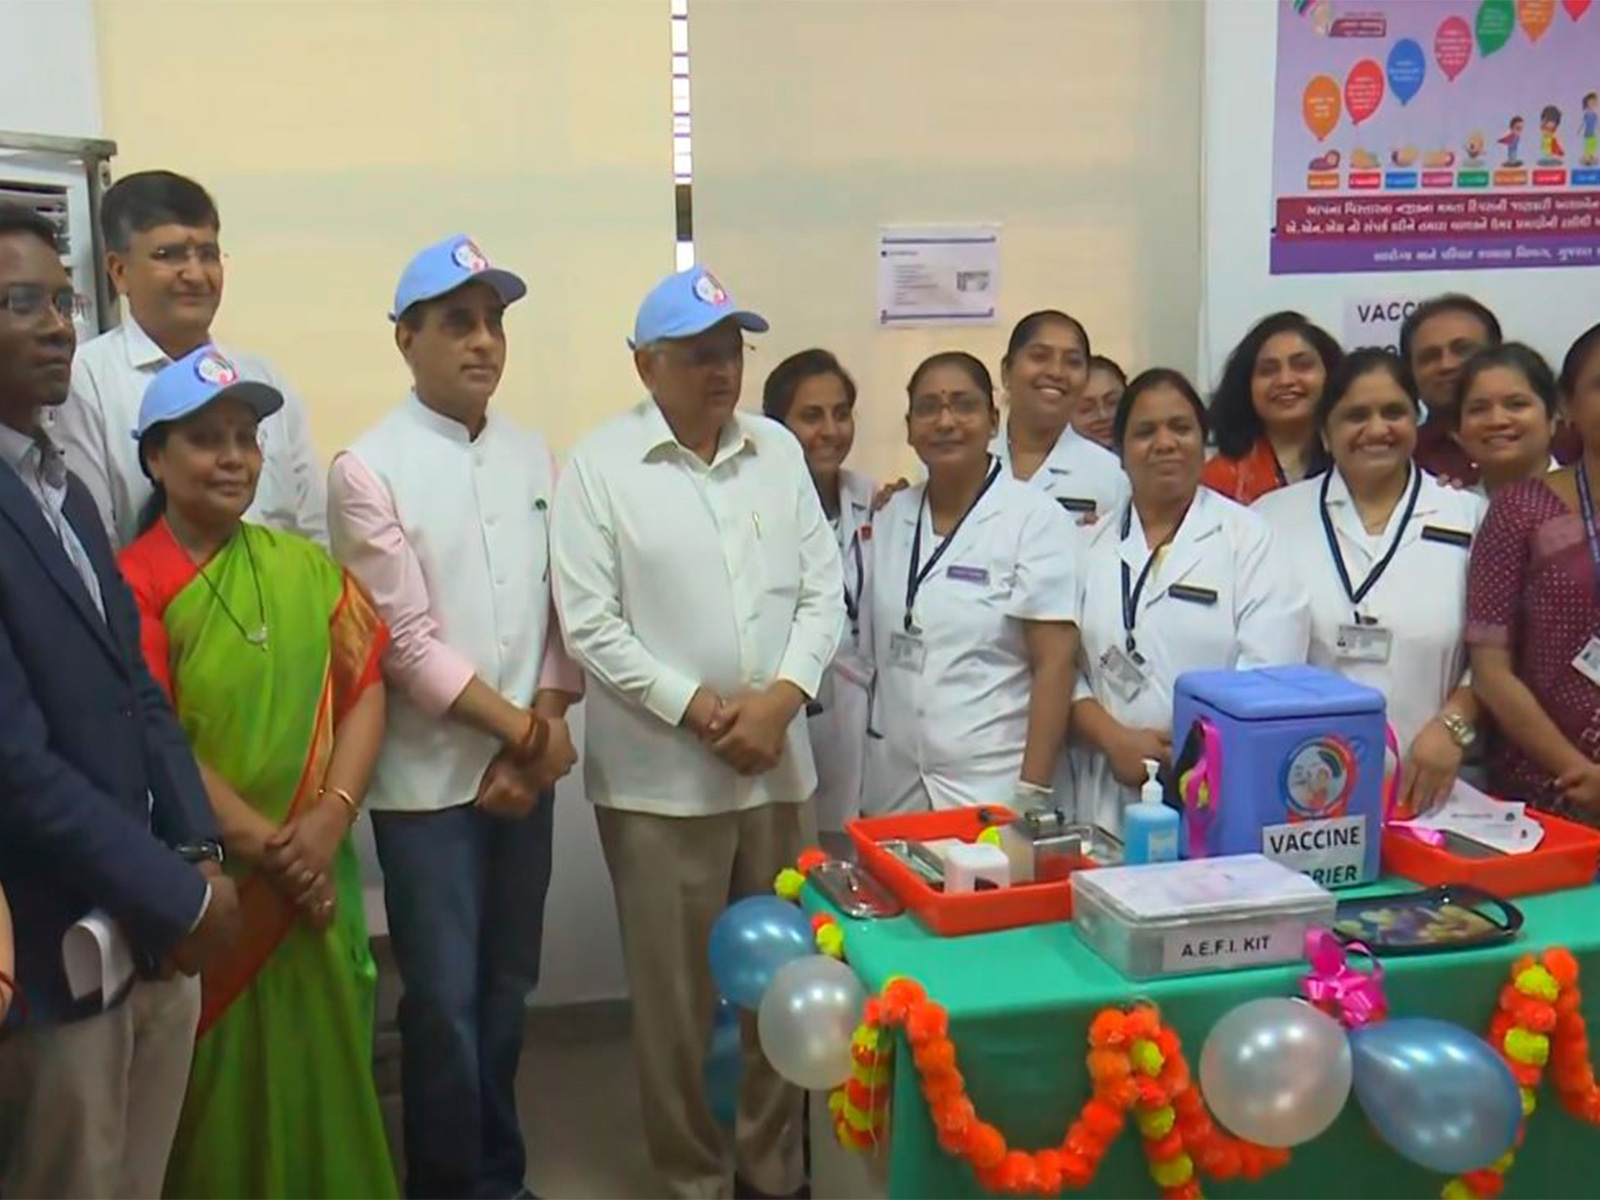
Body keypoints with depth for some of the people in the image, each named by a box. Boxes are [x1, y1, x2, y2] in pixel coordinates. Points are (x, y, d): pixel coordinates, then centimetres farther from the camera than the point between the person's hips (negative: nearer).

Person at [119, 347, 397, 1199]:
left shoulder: (307, 566, 7)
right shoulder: (134, 584, -9)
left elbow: (364, 690, 3)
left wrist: (328, 821, -12)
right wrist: (267, 848, -15)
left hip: (316, 878, 4)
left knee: (323, 1078, 14)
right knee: (218, 1093, 8)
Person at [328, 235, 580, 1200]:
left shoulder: (534, 457, 6)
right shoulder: (369, 469, -9)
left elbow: (559, 605, 6)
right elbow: (407, 642, -13)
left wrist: (547, 724, -6)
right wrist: (520, 728, -11)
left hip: (526, 771, 5)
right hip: (430, 776, -4)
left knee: (507, 991, 16)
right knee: (444, 1002, 4)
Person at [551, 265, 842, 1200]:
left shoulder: (779, 451, 7)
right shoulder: (599, 466, -5)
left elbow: (824, 591, 5)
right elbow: (590, 623, -9)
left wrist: (781, 697, -10)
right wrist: (696, 707, -14)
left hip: (777, 764, 4)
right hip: (659, 776, -4)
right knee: (677, 994, 6)